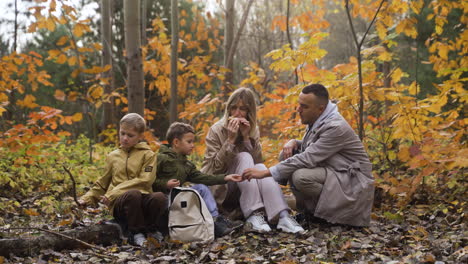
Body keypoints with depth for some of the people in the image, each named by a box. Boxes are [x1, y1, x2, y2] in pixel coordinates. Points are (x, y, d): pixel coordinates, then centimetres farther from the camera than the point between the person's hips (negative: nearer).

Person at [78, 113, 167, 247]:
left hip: (143, 200, -1)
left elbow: (144, 181, -3)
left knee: (160, 198, -36)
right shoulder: (113, 156, 22)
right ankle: (137, 235, -23)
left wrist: (113, 194, -8)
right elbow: (102, 184, 31)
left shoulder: (148, 155, 11)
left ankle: (151, 232, -18)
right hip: (120, 203, 1)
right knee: (133, 194, -37)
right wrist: (87, 198, 15)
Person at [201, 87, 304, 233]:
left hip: (245, 188, 3)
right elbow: (215, 167, -15)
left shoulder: (253, 130, 6)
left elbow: (257, 160, -7)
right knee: (244, 157, -28)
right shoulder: (216, 130, -7)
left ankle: (283, 216, -48)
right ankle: (253, 214, -43)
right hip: (219, 187, -3)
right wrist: (231, 140, -23)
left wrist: (246, 137, -18)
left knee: (260, 167, -29)